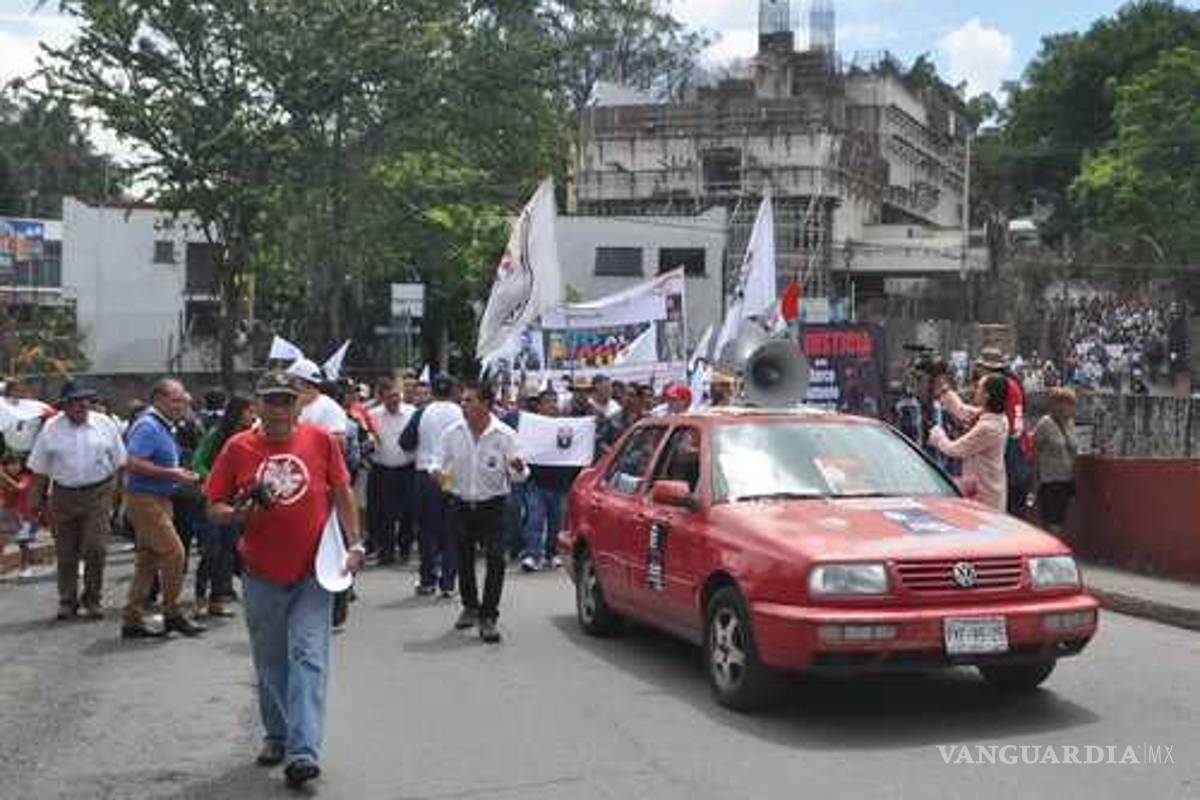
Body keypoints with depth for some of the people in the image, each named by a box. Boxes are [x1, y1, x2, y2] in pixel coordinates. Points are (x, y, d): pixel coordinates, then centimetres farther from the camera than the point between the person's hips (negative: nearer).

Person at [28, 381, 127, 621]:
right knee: (66, 553, 7)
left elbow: (120, 462, 6)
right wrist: (36, 499, 6)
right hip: (64, 495, 1)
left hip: (99, 493, -1)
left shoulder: (104, 425, 1)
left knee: (96, 548, -8)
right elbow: (39, 469, 6)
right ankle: (67, 601, 21)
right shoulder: (51, 428, 0)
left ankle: (92, 599, 9)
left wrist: (118, 493, 3)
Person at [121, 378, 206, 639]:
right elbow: (133, 463, -24)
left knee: (148, 562, 11)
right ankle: (172, 614, 0)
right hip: (145, 500, -10)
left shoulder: (164, 427, 18)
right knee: (173, 552, -10)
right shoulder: (148, 426, -14)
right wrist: (171, 474, -21)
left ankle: (133, 621, 15)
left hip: (158, 500, 10)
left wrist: (180, 474, 12)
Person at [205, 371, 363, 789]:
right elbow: (214, 508, 4)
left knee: (308, 658, -8)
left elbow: (342, 493, 7)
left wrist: (354, 544, 1)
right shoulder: (238, 448, 0)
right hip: (261, 574, 2)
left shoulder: (321, 440, -1)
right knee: (270, 663, 14)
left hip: (313, 570, -1)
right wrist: (238, 515, -17)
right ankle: (276, 735, 31)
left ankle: (303, 752, -12)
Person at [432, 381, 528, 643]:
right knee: (464, 559, 13)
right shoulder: (452, 433, -1)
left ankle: (488, 617, -4)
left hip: (492, 506, -3)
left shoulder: (505, 435, -8)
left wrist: (519, 470, -30)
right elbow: (438, 461, 5)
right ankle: (470, 607, 33)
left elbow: (517, 475, -6)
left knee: (495, 560, -11)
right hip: (461, 505, 3)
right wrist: (437, 472, -18)